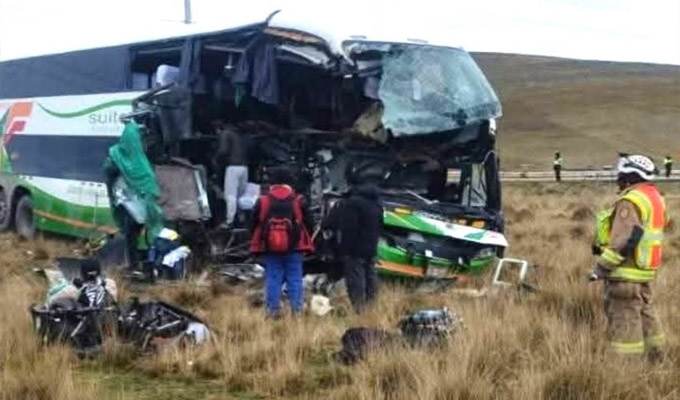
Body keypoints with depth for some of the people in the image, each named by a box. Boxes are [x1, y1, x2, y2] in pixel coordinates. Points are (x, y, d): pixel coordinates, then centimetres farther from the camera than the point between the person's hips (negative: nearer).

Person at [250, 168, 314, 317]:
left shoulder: (262, 201, 0)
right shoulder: (298, 201, -2)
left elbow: (254, 224, 7)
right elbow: (307, 223, 4)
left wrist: (256, 244, 17)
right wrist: (306, 243, 16)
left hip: (270, 248, 1)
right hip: (293, 249, -1)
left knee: (273, 280, 5)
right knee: (294, 279, 4)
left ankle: (273, 310, 4)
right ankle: (297, 310, 1)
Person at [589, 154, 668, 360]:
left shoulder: (631, 201, -20)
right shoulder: (653, 197, 12)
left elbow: (624, 240, -26)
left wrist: (601, 267, -19)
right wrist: (604, 246, 16)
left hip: (626, 273, -10)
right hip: (644, 269, 10)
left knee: (624, 321, -3)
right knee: (644, 314, 21)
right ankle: (654, 356, 31)